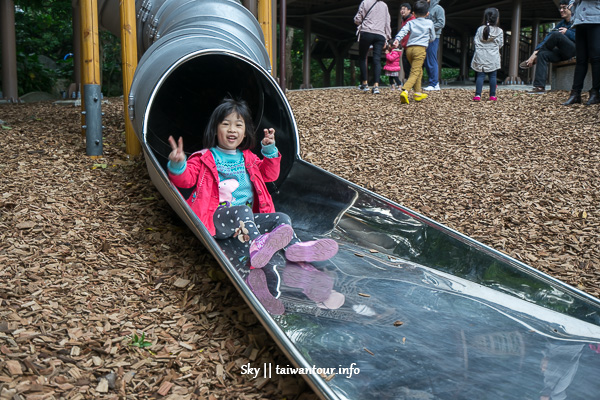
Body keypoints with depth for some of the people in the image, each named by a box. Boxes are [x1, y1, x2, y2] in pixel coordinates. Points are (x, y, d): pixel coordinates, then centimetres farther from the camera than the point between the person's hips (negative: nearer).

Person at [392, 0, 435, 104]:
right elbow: (432, 38, 20)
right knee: (415, 73, -13)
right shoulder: (429, 23, 13)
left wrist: (397, 39, -16)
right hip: (420, 48, -4)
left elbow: (403, 31, -2)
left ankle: (418, 94, 27)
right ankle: (405, 91, -36)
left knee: (419, 72, 21)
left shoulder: (410, 22, 16)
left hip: (409, 48, 4)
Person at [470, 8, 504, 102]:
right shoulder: (499, 31, -3)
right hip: (493, 58, -1)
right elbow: (500, 44, 2)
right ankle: (492, 95, 9)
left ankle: (478, 95, -6)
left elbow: (475, 41, 3)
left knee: (480, 75, 1)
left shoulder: (480, 29, 0)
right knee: (493, 76, 5)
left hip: (481, 56, 1)